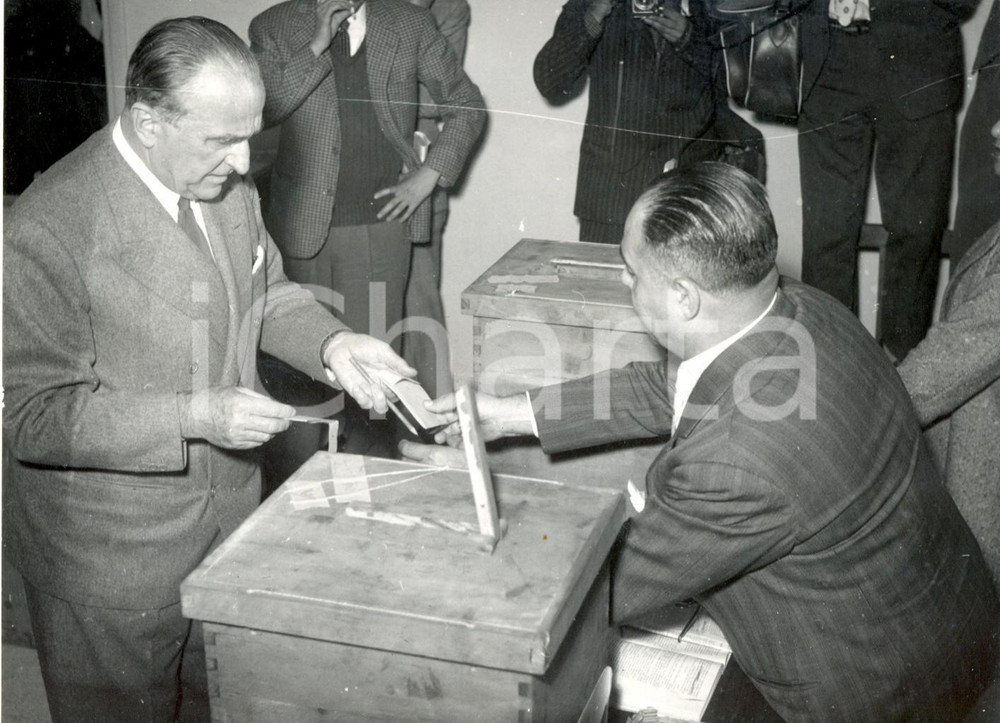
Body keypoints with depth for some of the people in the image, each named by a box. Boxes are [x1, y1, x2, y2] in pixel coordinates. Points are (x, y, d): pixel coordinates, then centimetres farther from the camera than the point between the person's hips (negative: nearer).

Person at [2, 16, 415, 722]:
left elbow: (267, 289, 13)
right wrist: (195, 417, -29)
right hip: (112, 567, -6)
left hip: (230, 520, 7)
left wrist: (330, 342, -7)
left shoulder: (227, 185, -3)